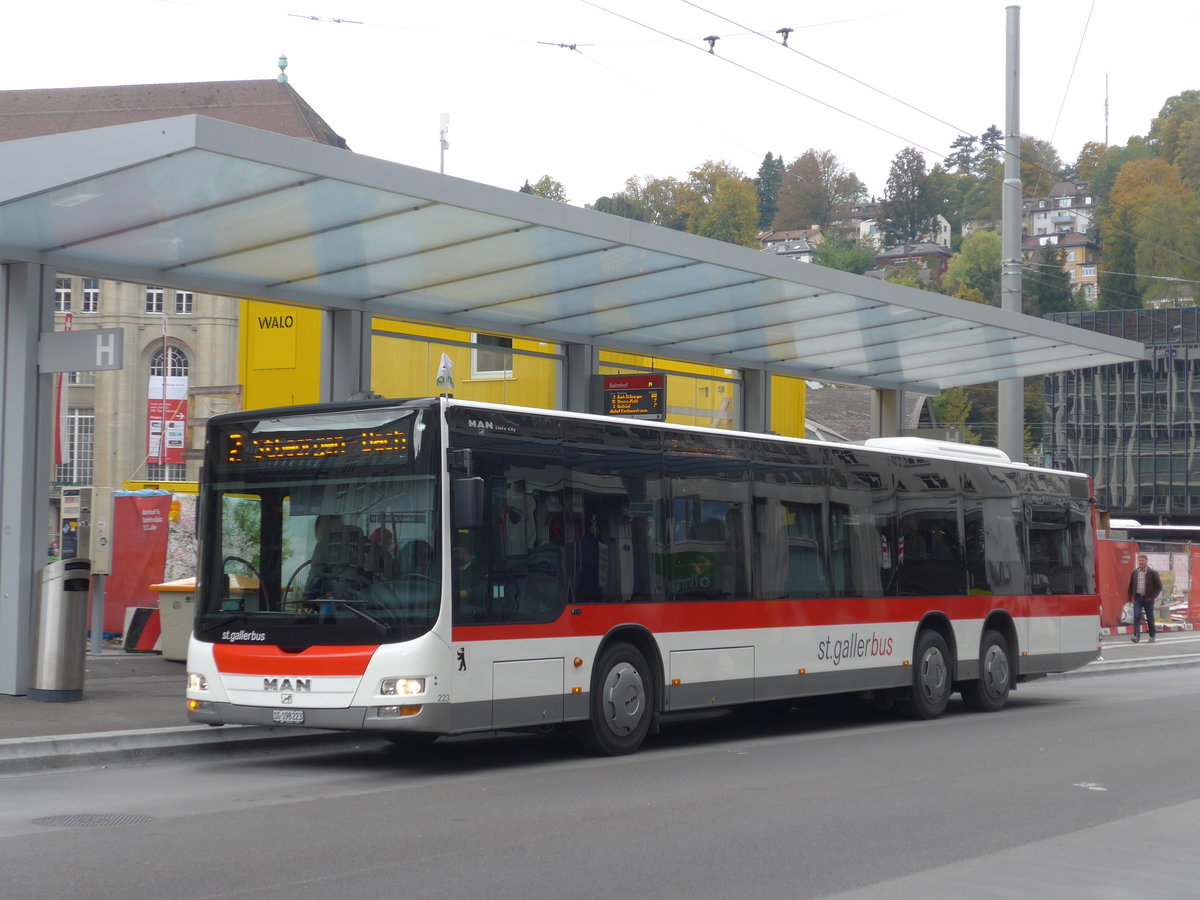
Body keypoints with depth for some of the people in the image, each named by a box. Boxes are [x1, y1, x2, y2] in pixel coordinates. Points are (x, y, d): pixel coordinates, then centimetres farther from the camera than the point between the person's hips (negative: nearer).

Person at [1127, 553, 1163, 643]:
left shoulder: (1152, 573, -3)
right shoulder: (1134, 573, 7)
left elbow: (1159, 586, 0)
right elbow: (1131, 586, 14)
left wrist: (1152, 597, -7)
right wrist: (1131, 598, 6)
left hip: (1148, 599, -2)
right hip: (1137, 598, 2)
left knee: (1150, 618, 6)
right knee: (1136, 616, -13)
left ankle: (1152, 636, 19)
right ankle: (1136, 636, -19)